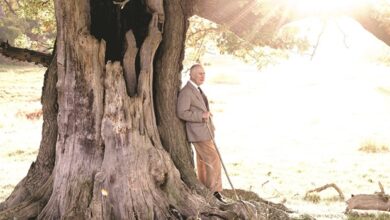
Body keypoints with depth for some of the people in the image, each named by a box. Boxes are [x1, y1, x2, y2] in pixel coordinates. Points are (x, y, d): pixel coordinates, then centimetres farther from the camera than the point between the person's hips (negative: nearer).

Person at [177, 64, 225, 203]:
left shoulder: (198, 90, 15)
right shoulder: (186, 92, -16)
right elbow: (182, 113, -21)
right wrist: (201, 115, -23)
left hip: (205, 132, 10)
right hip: (198, 133, -10)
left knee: (203, 162, 14)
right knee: (214, 160, -12)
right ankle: (215, 191, -9)